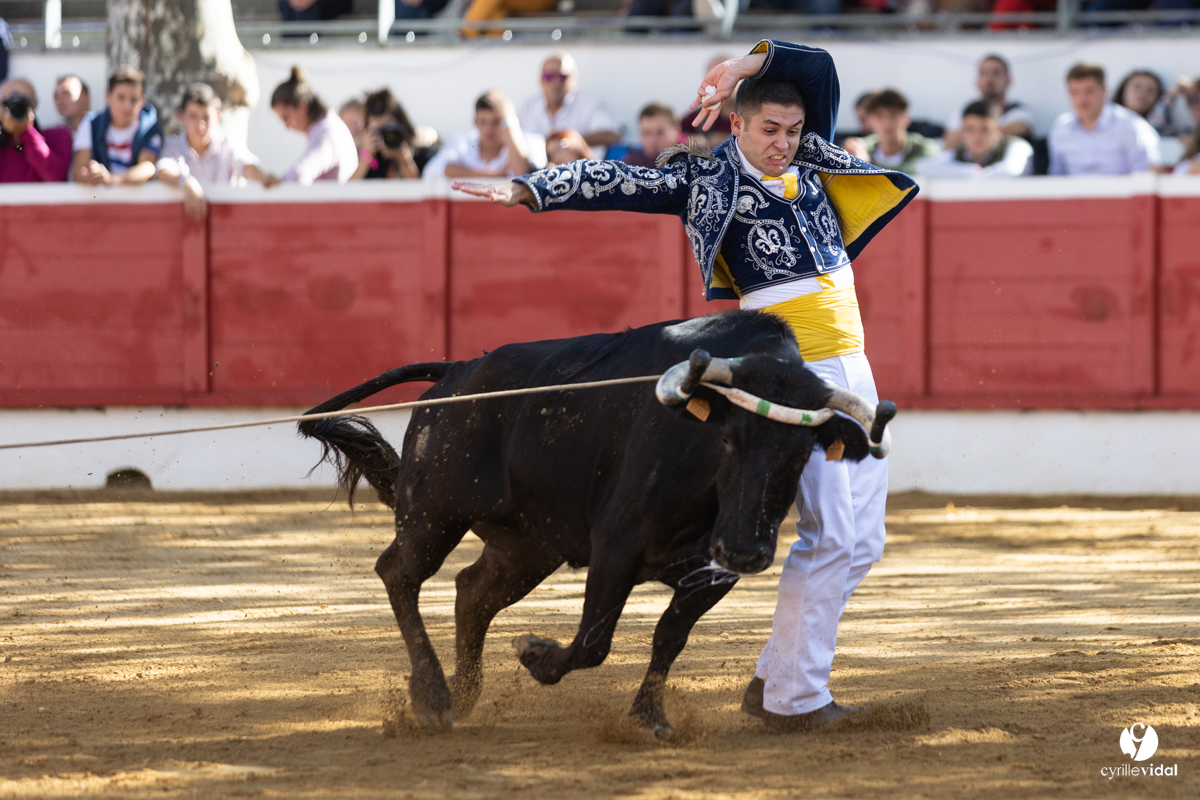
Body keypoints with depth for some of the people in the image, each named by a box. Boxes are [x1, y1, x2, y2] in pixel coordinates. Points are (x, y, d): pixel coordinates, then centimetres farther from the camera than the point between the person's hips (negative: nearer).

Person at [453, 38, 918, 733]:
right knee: (830, 537, -11)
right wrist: (529, 190, -17)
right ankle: (793, 699, -6)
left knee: (863, 543, 9)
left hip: (854, 368, 8)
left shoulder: (810, 160, 11)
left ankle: (775, 679, 16)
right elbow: (620, 182, -8)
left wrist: (750, 63, -3)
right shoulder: (709, 178, -4)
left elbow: (820, 69, 11)